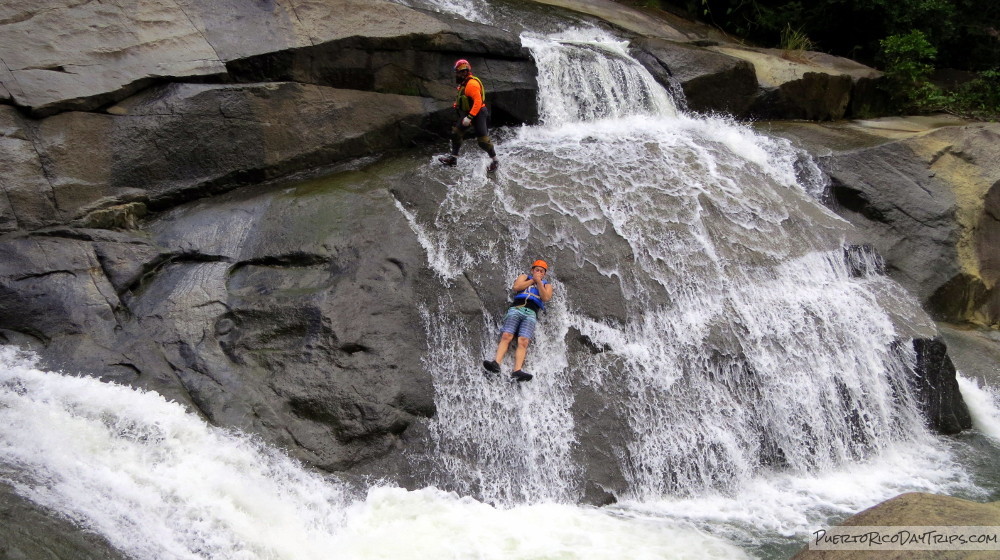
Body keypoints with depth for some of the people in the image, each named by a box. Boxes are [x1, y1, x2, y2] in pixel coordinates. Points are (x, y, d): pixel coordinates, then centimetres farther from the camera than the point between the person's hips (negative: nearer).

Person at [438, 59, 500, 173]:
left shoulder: (472, 84, -23)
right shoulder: (464, 83, 8)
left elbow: (478, 101, -28)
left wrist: (469, 117, -30)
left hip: (478, 115, -10)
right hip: (468, 114, 10)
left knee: (483, 140, -6)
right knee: (456, 133, 9)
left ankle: (495, 160, 10)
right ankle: (453, 157, 18)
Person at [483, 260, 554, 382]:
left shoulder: (546, 285, 28)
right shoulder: (525, 277, 27)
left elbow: (545, 297, 6)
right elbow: (516, 287, 5)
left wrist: (538, 281, 5)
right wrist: (532, 280, 10)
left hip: (531, 313, -1)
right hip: (517, 308, 1)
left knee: (523, 341, -23)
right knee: (506, 336, -22)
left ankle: (517, 371, -41)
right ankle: (496, 363, -38)